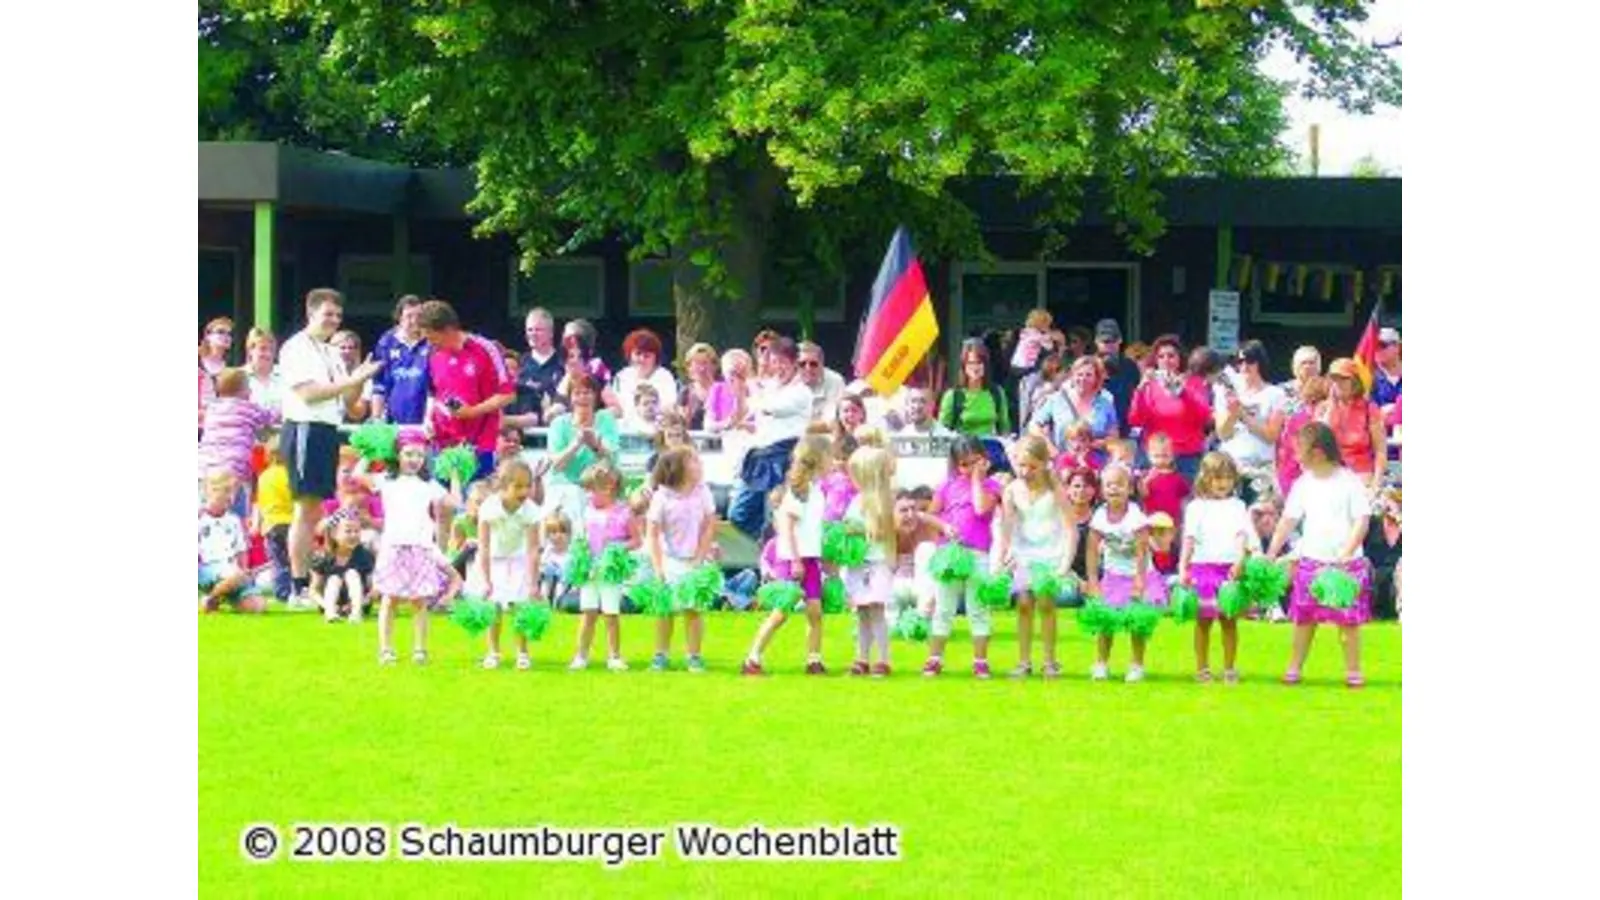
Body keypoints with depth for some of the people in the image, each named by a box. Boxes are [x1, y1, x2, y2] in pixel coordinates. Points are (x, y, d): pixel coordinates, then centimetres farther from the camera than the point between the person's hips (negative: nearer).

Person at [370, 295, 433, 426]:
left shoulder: (431, 345, -4)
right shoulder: (387, 344, 7)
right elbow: (379, 386, 10)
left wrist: (429, 419, -14)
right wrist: (376, 420, 7)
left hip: (421, 424, -3)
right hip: (394, 422, 3)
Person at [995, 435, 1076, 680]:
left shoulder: (1053, 490, -11)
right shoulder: (1012, 491, -4)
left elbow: (1070, 528, -11)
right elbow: (1005, 529, -3)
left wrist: (1066, 563, -18)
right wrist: (1000, 559, -10)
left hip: (1051, 554, -3)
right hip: (1024, 555, 3)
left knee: (1046, 604, -7)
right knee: (1024, 604, -1)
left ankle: (1050, 661, 3)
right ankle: (1024, 661, 6)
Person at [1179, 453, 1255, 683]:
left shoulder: (1237, 506, 9)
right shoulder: (1197, 507, 6)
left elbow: (1243, 536, -1)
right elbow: (1189, 540, 3)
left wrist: (1239, 562, -16)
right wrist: (1183, 568, -6)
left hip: (1230, 568, 1)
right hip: (1203, 566, -1)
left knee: (1229, 620, 4)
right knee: (1203, 620, 3)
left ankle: (1229, 668, 10)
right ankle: (1202, 668, 10)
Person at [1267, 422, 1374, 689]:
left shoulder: (1349, 482, -6)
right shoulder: (1304, 484, 5)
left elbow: (1362, 522, -9)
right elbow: (1288, 521, 6)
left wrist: (1345, 554, -19)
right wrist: (1271, 554, -1)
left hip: (1346, 563, -3)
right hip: (1311, 562, 3)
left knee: (1350, 619, 1)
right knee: (1304, 617, 6)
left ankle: (1353, 670, 10)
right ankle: (1295, 667, 14)